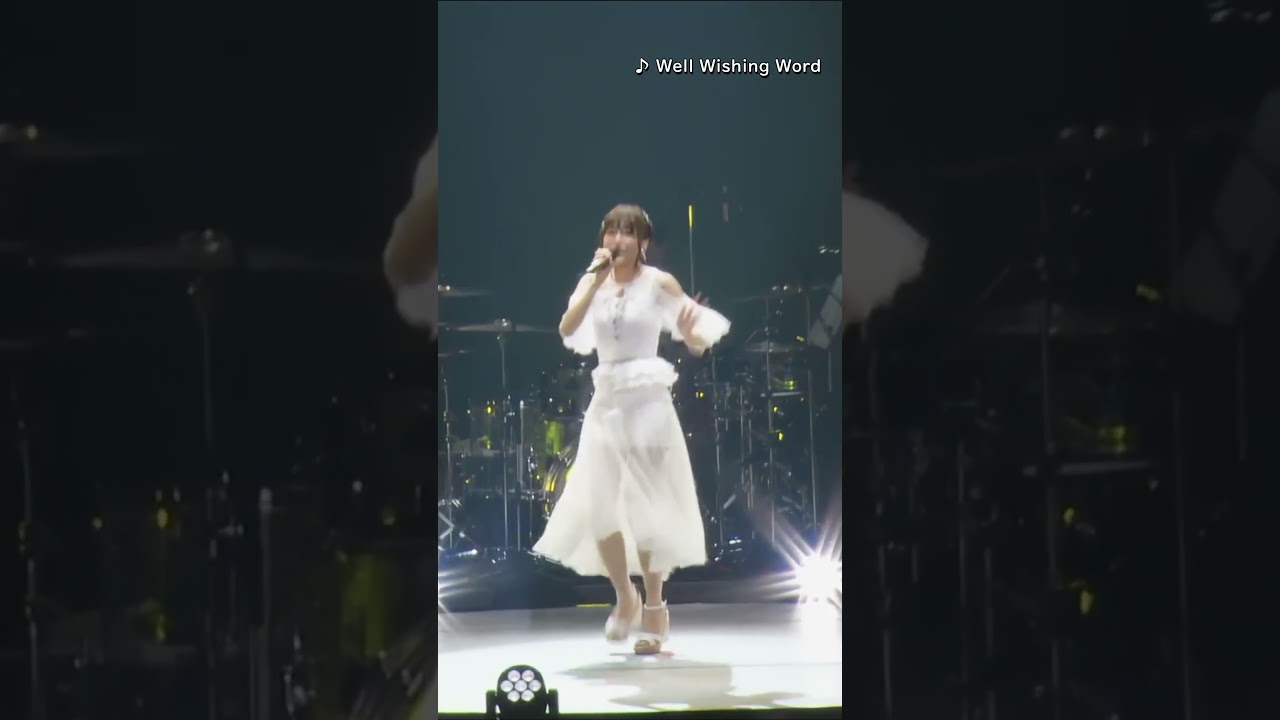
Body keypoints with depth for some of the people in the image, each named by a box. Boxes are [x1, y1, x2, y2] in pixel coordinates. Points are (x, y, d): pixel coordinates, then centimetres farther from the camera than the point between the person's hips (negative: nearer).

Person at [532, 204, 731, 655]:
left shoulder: (659, 283, -4)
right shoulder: (593, 281, 5)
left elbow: (697, 343, -2)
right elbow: (567, 331, -10)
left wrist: (693, 333, -25)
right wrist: (596, 280, -15)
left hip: (647, 401, -4)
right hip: (605, 402, 4)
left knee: (646, 507, 1)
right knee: (596, 509, 3)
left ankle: (654, 608, 14)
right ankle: (625, 598, 24)